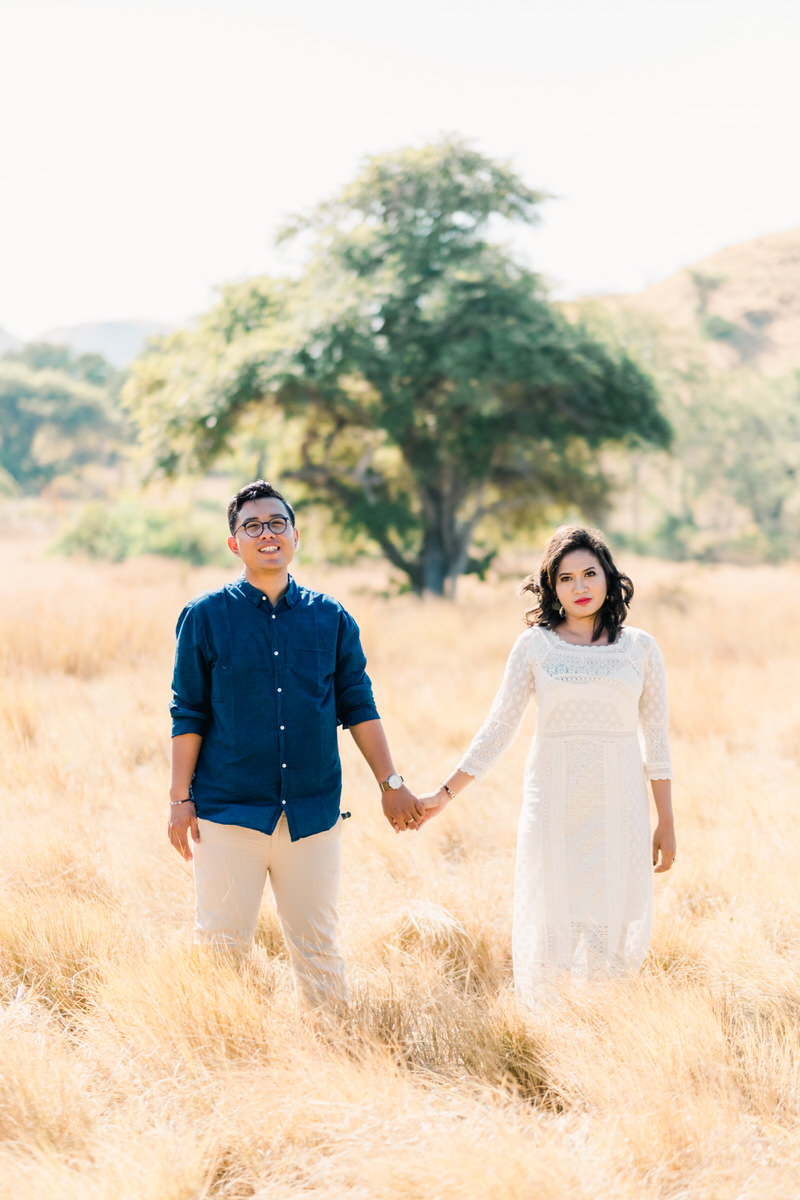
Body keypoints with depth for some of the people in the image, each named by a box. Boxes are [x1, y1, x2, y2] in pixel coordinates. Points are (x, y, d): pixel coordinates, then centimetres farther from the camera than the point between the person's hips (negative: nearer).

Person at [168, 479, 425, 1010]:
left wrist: (391, 783, 7)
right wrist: (181, 800, -1)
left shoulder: (332, 619, 7)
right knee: (222, 946, 0)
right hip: (229, 813, -2)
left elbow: (359, 707, 12)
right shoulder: (205, 617, 1)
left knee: (319, 947, 8)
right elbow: (189, 714, 3)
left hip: (314, 813, 2)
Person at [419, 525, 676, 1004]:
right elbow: (499, 730, 5)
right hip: (554, 803, 0)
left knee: (612, 927, -2)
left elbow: (656, 741, 8)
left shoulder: (640, 648, 4)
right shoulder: (534, 646, 2)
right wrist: (445, 794, 1)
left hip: (619, 804, 0)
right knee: (550, 924, -1)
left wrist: (666, 822, 6)